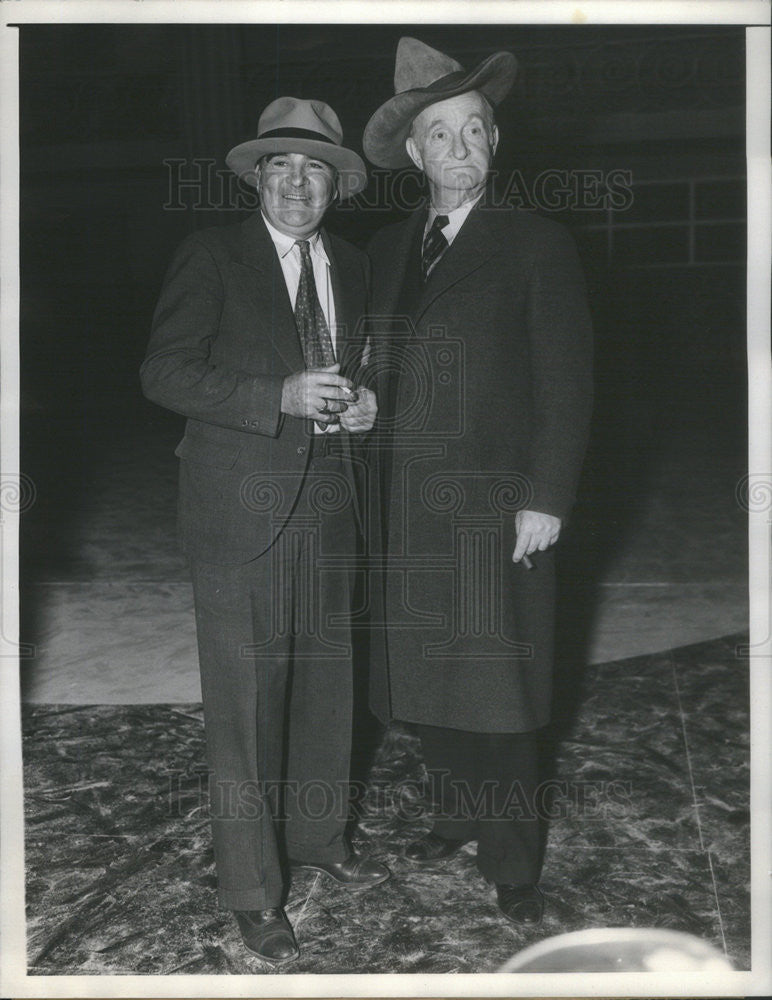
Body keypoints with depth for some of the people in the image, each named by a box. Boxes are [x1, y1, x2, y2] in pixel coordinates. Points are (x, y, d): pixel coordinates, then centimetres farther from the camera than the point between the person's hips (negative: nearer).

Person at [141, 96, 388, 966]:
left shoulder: (349, 267, 13)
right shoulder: (212, 256, -5)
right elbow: (164, 372, -11)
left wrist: (360, 403, 0)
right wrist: (280, 396, -21)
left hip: (327, 503, 6)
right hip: (241, 509, -6)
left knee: (324, 681, 15)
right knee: (244, 695, -1)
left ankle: (319, 838, 35)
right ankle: (252, 887, 14)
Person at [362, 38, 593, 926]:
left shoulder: (538, 246, -2)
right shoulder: (386, 250, 12)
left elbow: (567, 385, -5)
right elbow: (377, 372, 12)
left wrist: (547, 500, -11)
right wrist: (368, 486, 4)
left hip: (495, 506, -4)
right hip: (402, 508, 5)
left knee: (497, 689, 1)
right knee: (424, 680, 12)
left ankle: (511, 864, 16)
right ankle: (455, 817, 32)